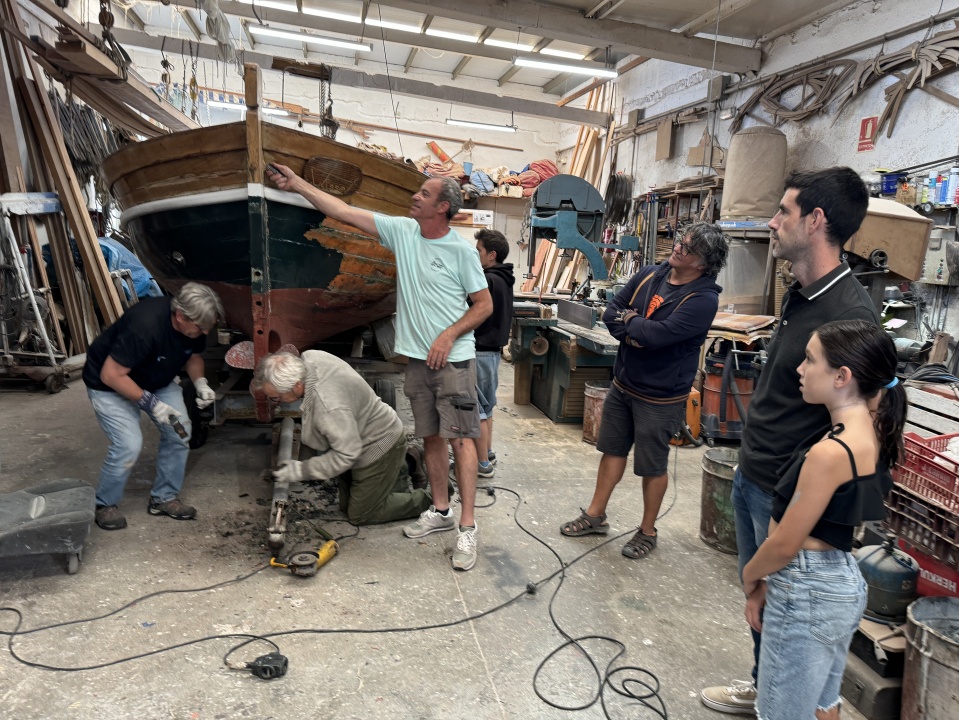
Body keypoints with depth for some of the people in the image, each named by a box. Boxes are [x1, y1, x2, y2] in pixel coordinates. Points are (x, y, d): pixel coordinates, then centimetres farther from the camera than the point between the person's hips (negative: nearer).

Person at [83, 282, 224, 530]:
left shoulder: (194, 326, -17)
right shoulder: (145, 325, -39)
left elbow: (193, 356, 4)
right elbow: (110, 375, -31)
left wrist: (200, 383, -15)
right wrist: (150, 402, -32)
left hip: (156, 380, 7)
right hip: (109, 384, -7)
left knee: (180, 431, -5)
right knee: (129, 445, -17)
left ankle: (164, 498, 12)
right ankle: (104, 504, 10)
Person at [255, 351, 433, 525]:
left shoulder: (329, 407, -40)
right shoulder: (309, 357, -14)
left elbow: (346, 454, -30)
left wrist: (300, 471, -22)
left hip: (380, 445, -9)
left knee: (360, 516, 5)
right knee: (346, 506, 21)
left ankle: (424, 500, 16)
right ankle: (398, 466, 28)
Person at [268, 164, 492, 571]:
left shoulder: (461, 251, -7)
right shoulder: (402, 231, 6)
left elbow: (484, 304, -4)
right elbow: (344, 212, 6)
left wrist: (449, 336, -15)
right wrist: (298, 185, 5)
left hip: (454, 359, -5)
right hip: (417, 358, 6)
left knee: (459, 438, -6)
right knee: (430, 437, 13)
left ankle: (467, 528, -1)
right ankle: (440, 511, 28)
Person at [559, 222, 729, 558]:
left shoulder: (703, 299, -21)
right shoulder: (649, 274, 0)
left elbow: (657, 334, -30)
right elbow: (611, 313, 0)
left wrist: (629, 320, -11)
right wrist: (633, 333, -18)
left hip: (659, 397, -6)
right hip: (622, 383, 6)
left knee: (652, 466, 9)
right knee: (612, 450, 17)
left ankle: (648, 531, 29)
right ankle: (595, 515, 33)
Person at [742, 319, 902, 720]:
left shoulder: (830, 452, -27)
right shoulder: (870, 435, 2)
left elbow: (785, 544, -20)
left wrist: (749, 577, 1)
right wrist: (768, 583, 11)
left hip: (809, 591, -9)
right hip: (839, 582, 9)